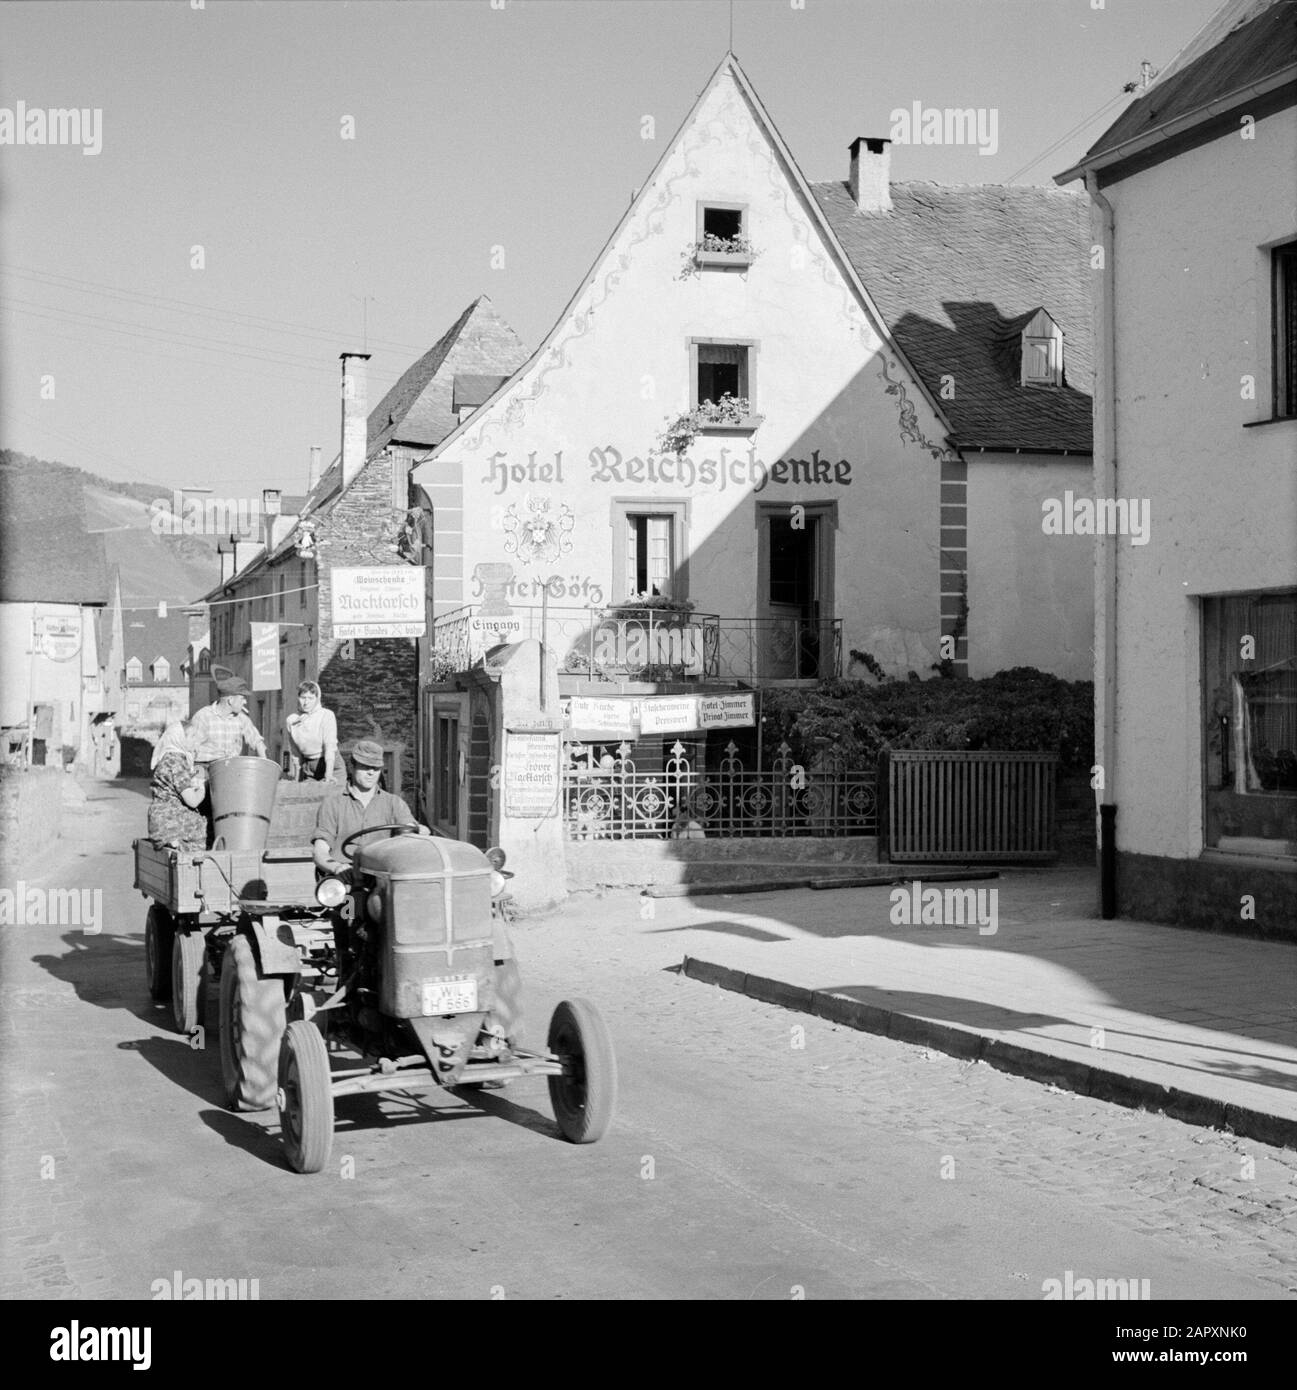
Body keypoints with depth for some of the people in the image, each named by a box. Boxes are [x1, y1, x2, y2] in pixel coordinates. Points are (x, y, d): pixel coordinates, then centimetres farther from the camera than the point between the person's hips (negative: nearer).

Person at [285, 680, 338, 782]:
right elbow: (294, 751, 10)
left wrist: (328, 775, -31)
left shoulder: (327, 715, -13)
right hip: (307, 765, 4)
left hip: (329, 763, -4)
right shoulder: (290, 721, 0)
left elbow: (330, 746, -21)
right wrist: (296, 779, 12)